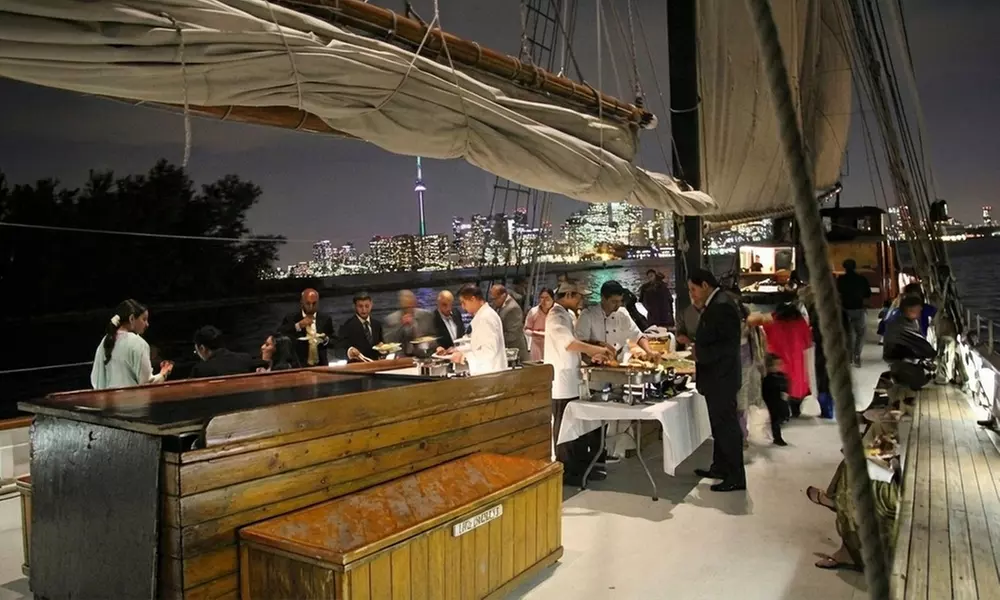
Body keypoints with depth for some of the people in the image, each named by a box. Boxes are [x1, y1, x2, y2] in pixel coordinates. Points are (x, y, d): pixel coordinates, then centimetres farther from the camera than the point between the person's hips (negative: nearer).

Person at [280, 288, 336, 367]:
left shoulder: (326, 319, 8)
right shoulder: (290, 319, 2)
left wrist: (326, 339, -11)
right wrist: (298, 326, -18)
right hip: (298, 366, -2)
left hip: (321, 366, 2)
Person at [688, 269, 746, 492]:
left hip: (722, 377, -10)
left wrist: (701, 354, -20)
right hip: (716, 376, 10)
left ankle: (736, 477, 7)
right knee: (720, 425, 18)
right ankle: (720, 468, 29)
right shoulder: (714, 305, 12)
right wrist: (696, 345, 8)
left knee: (727, 426, -2)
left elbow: (729, 344, -26)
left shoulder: (722, 306, -20)